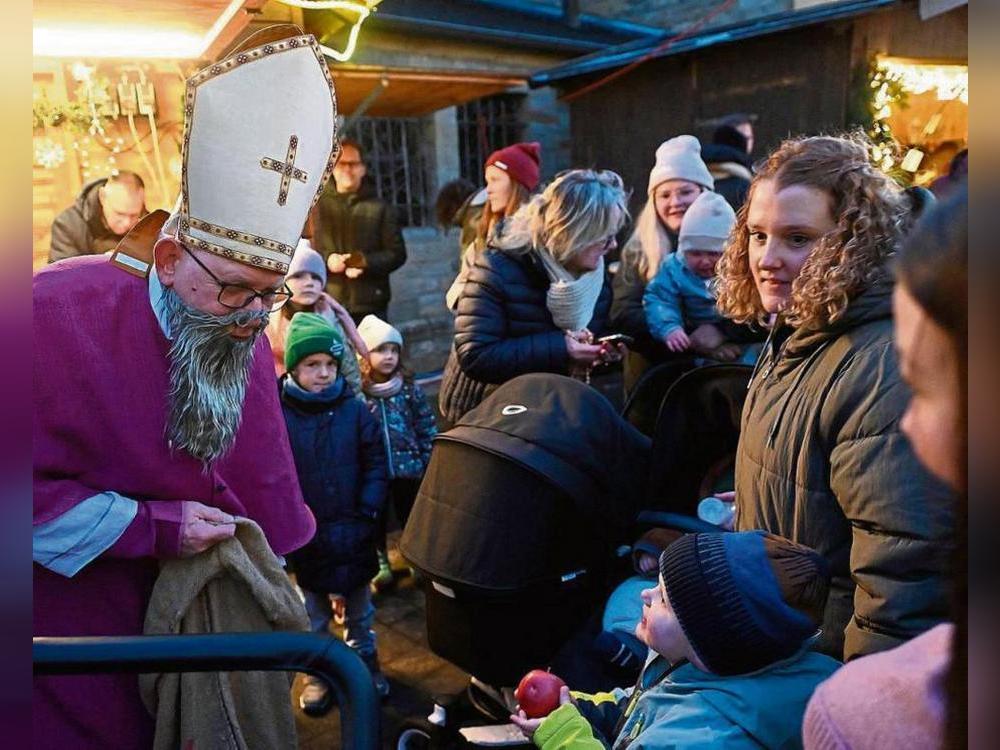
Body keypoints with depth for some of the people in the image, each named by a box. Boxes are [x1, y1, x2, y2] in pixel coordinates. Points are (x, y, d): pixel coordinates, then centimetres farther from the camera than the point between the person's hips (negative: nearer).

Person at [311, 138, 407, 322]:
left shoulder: (380, 208, 11)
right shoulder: (318, 207, 13)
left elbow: (397, 253, 6)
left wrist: (367, 263, -11)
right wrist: (325, 259, -10)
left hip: (370, 304, 0)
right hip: (327, 305, 0)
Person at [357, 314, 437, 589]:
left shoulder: (409, 387, -4)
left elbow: (427, 426, 1)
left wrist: (429, 461, 0)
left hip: (408, 465, 1)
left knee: (411, 516, 16)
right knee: (376, 517, 16)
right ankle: (380, 561, 36)